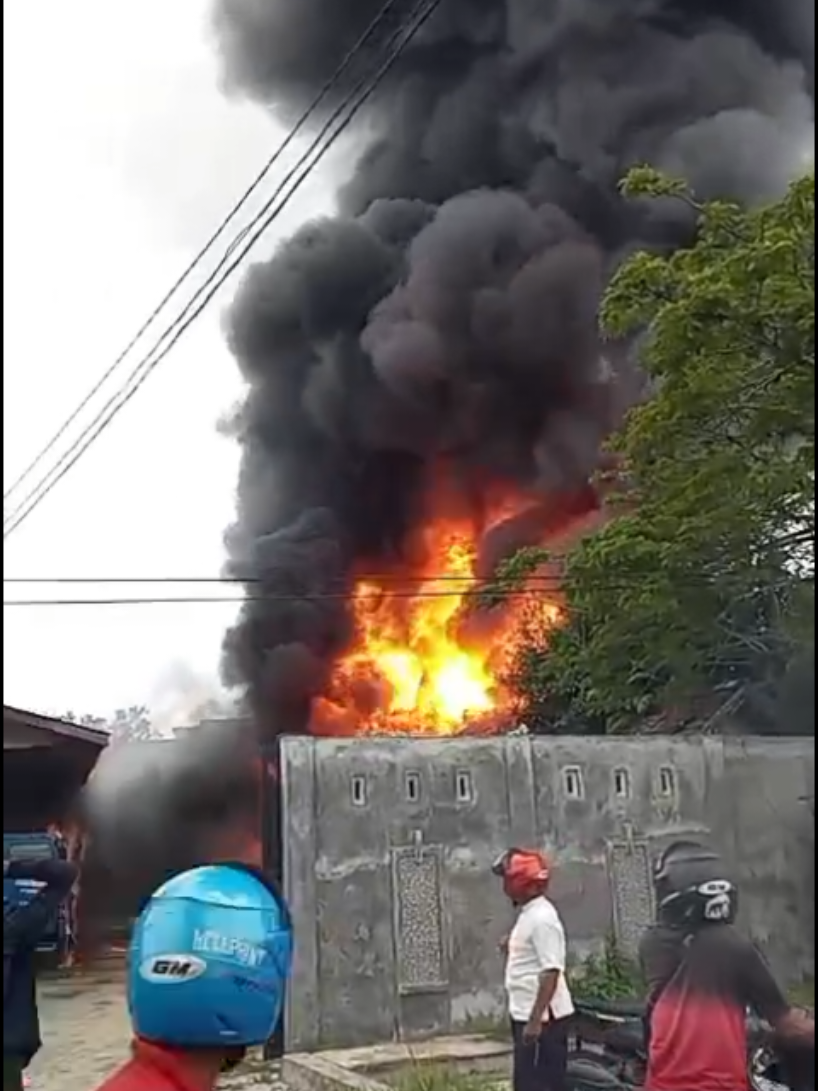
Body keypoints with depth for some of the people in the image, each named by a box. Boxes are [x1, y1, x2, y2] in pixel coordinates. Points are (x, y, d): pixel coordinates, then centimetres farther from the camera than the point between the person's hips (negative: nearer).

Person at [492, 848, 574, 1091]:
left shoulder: (542, 917, -18)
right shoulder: (528, 914, 13)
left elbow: (551, 972, -23)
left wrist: (535, 1020, -24)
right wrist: (512, 950, 7)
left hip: (542, 1018, -10)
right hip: (526, 1016, 10)